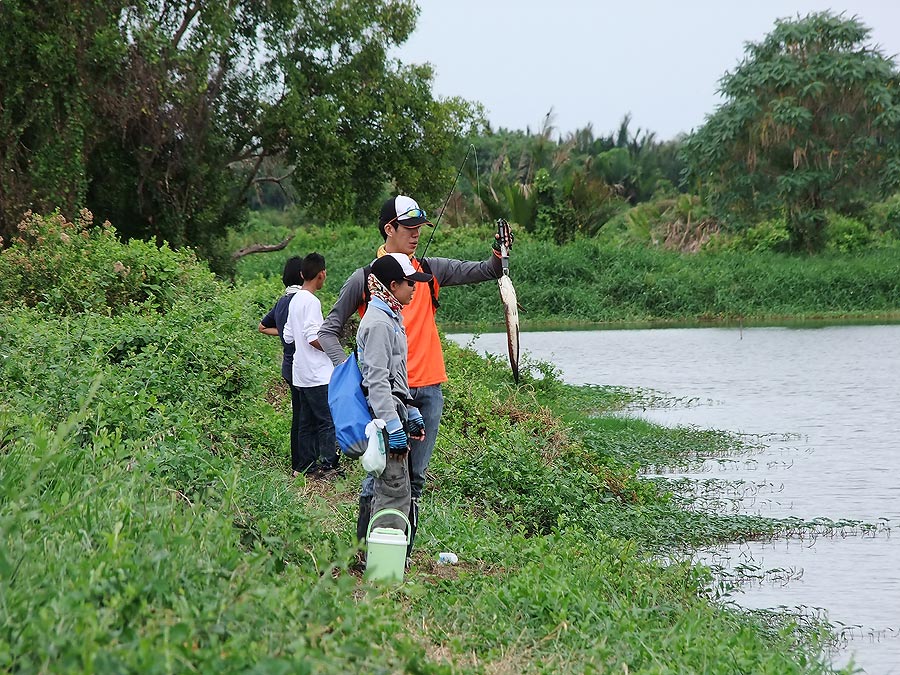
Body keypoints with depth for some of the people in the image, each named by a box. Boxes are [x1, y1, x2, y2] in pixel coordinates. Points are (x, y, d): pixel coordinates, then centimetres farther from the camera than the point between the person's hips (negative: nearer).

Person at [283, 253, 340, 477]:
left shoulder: (295, 300, 12)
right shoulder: (311, 301, -15)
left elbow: (288, 336, 16)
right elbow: (313, 338, -20)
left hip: (302, 373, 9)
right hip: (318, 374, -9)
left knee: (308, 421, 12)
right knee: (329, 420, -7)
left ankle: (305, 465, 14)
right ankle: (327, 465, -10)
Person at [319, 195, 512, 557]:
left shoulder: (430, 271, 12)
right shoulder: (364, 279, 0)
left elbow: (482, 271, 10)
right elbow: (329, 330, 4)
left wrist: (498, 256, -13)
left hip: (428, 389, 5)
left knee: (415, 477, 8)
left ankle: (402, 555, 14)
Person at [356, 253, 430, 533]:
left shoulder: (391, 318, 17)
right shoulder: (378, 323, -15)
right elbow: (376, 382, -20)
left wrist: (412, 415, 23)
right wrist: (395, 429, -23)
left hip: (393, 412, 11)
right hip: (384, 415, -11)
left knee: (385, 491, 13)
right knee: (395, 492, -9)